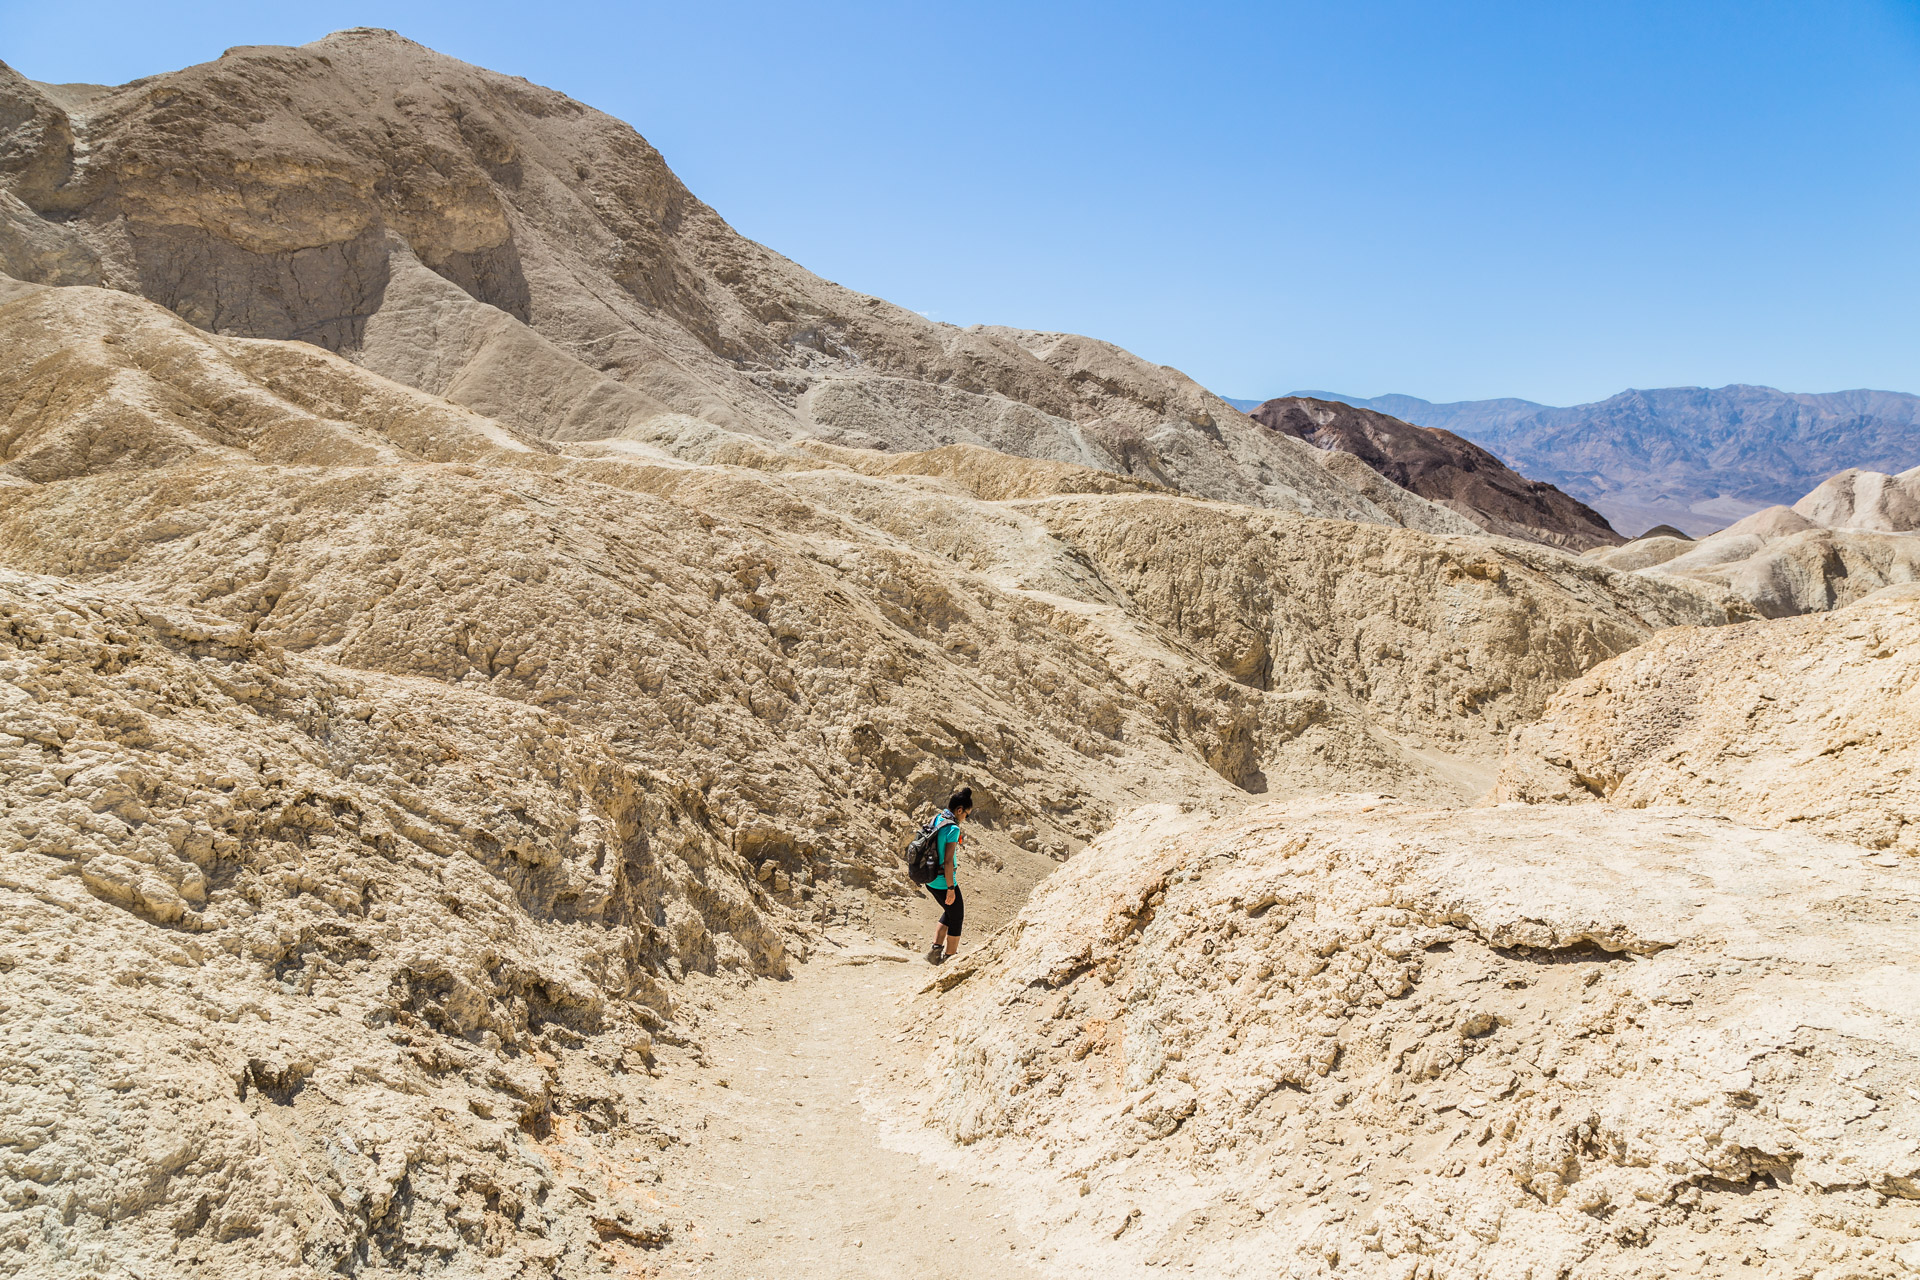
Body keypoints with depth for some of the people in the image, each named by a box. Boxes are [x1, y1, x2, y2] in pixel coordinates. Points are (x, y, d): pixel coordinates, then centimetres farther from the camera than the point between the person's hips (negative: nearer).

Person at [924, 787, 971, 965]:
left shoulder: (935, 820, 3)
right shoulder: (953, 829, -22)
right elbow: (948, 861, -23)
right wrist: (951, 888, -18)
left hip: (930, 880, 8)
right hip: (944, 882, -8)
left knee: (949, 912, 27)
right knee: (957, 918, 13)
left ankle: (936, 947, 20)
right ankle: (949, 957, 21)